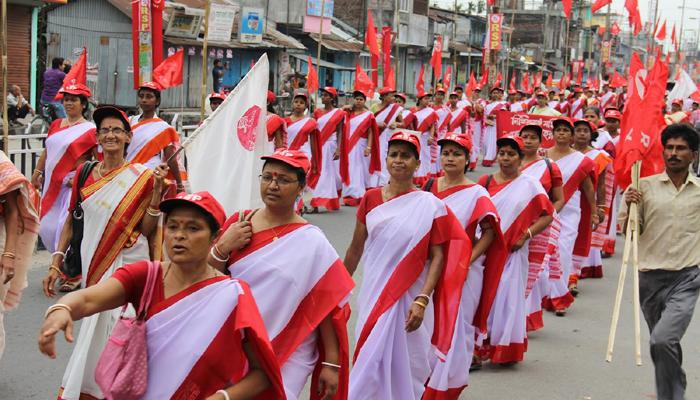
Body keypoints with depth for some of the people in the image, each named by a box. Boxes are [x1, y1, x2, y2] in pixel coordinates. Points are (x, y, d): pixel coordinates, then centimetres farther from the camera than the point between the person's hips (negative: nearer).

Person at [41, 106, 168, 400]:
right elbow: (71, 221, 10)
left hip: (127, 264, -3)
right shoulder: (84, 172, 3)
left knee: (102, 327, -6)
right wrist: (55, 264, 5)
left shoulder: (141, 177, -5)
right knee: (97, 328, 9)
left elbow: (145, 229, -5)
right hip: (92, 265, 3)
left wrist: (157, 190, -15)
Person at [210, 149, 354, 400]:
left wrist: (331, 364, -6)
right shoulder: (239, 222, 1)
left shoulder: (311, 242, -9)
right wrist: (223, 248, -13)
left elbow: (326, 307, -6)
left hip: (287, 359, -3)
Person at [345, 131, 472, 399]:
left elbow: (438, 257, -8)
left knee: (405, 364, 4)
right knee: (370, 363, 9)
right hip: (373, 293, 3)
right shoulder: (370, 199, 2)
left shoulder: (430, 206, -8)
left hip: (408, 296, -3)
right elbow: (356, 249, 11)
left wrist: (422, 300, -18)